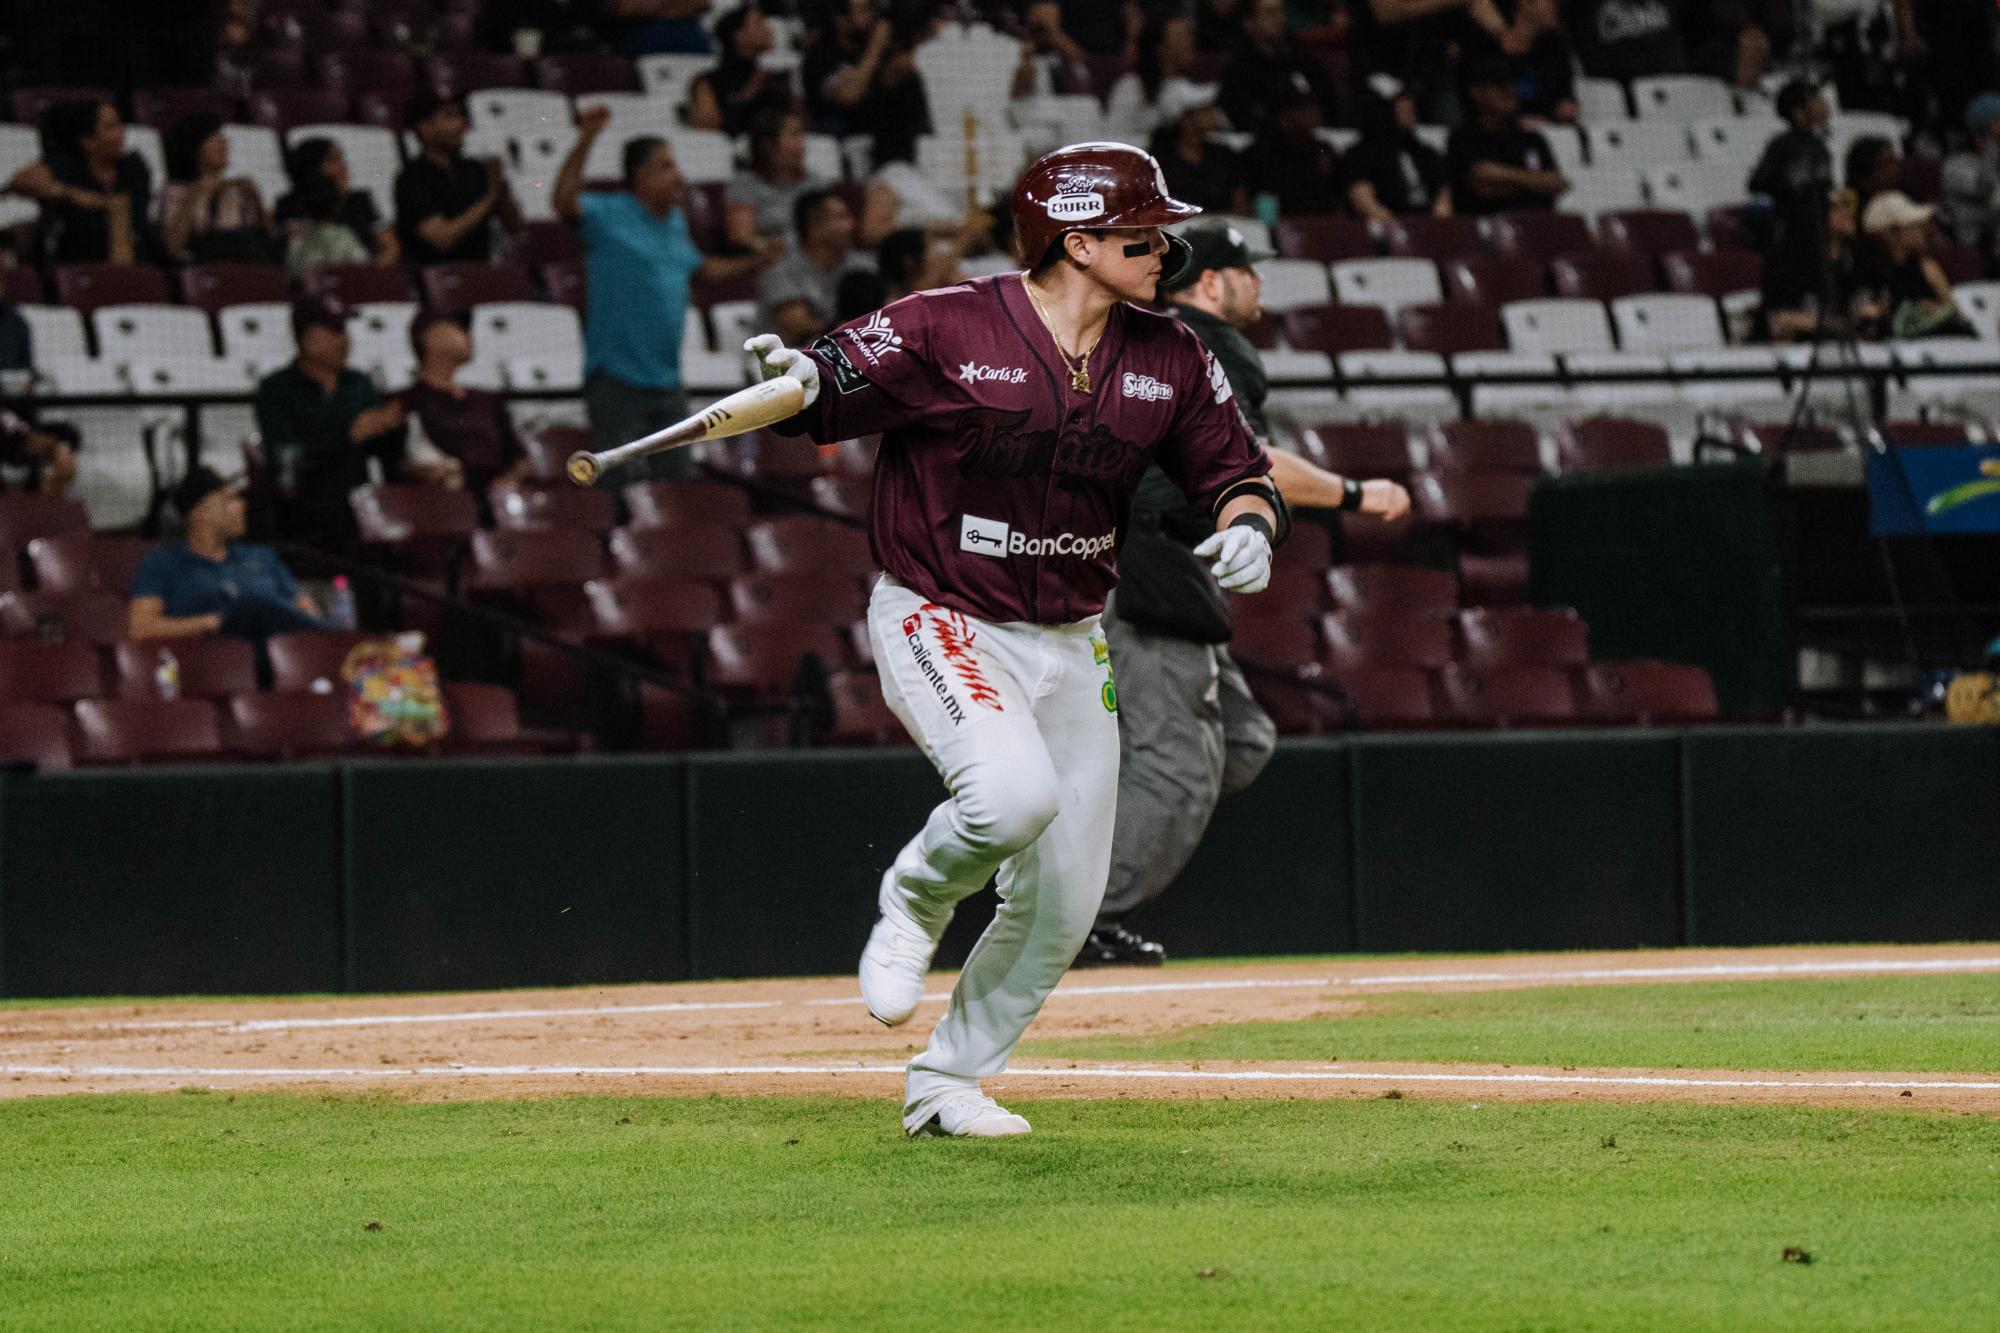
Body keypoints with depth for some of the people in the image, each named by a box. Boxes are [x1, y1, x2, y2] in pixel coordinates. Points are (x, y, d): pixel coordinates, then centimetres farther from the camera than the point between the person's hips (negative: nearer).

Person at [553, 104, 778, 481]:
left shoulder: (675, 223, 15)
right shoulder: (608, 216, -9)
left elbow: (701, 269, 32)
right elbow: (564, 201, -28)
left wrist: (755, 261, 21)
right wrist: (584, 142, -37)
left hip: (666, 379, 7)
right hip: (617, 378, -7)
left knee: (677, 481, 10)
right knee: (623, 488, -6)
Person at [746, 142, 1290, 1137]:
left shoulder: (1169, 361, 1)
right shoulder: (944, 330, -16)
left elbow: (1236, 471, 8)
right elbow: (820, 397, -12)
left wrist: (1248, 525, -15)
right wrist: (795, 380, -36)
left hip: (1070, 646, 6)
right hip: (938, 623, -6)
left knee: (1061, 908, 5)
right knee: (1013, 793, -33)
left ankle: (947, 1084, 25)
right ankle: (917, 900, 0)